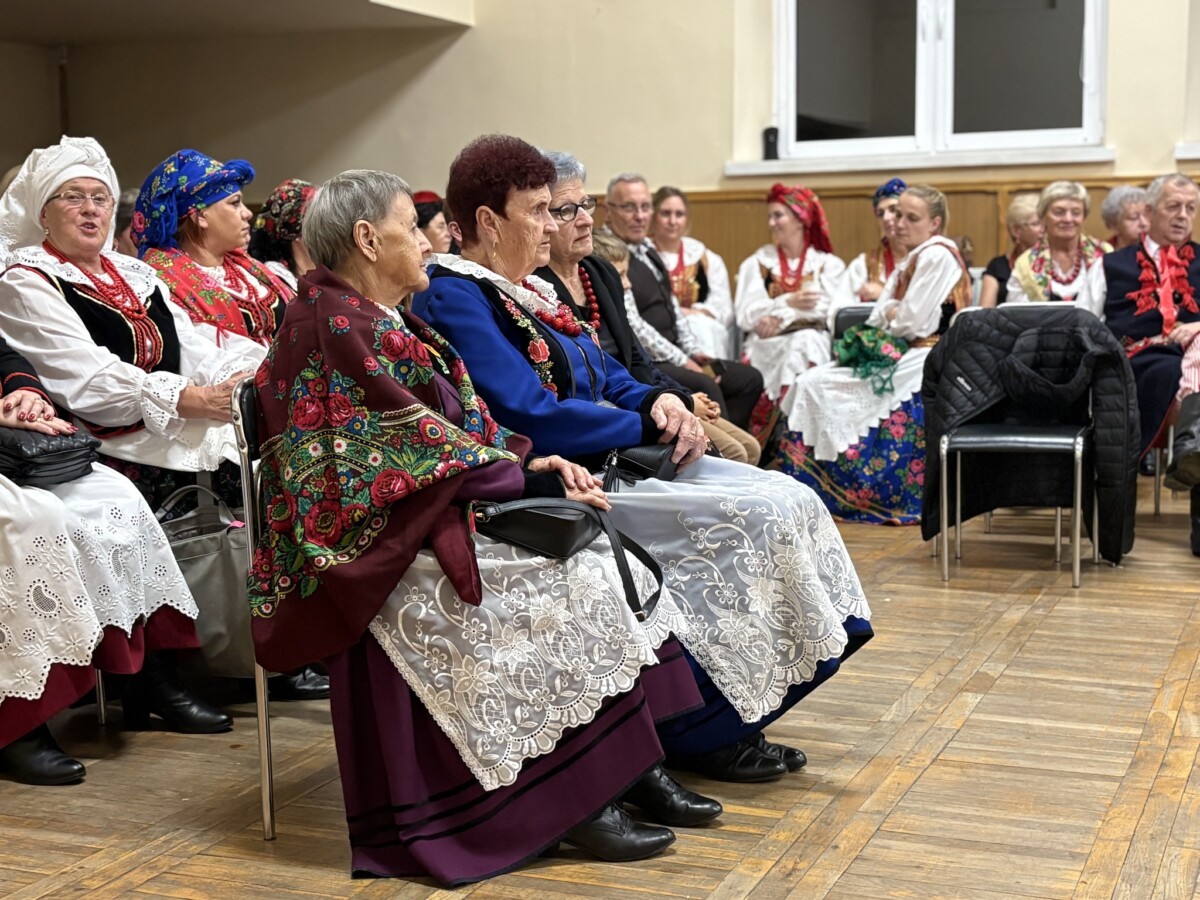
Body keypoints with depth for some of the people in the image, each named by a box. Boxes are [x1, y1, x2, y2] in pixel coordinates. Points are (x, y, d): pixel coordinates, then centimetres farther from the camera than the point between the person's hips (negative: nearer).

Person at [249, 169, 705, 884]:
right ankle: (583, 798, -12)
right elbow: (413, 452, -18)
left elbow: (462, 422, 16)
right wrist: (529, 482, -14)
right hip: (381, 545, -9)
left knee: (593, 545, -9)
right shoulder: (336, 329, -13)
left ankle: (635, 768, -10)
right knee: (569, 577, -20)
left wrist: (527, 459, -2)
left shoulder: (390, 322, 18)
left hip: (423, 517, 9)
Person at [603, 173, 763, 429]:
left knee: (749, 379, 4)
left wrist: (693, 351, 8)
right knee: (704, 387, -31)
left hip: (672, 355, 10)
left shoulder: (646, 248, 14)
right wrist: (682, 362, -16)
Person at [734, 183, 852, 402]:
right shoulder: (758, 262, 17)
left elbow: (839, 309, -3)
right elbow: (746, 317, 3)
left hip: (817, 343, 0)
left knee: (807, 342, -35)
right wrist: (788, 303, -13)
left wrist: (781, 317, -12)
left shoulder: (828, 264, 16)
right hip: (767, 346, 0)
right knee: (801, 342, -34)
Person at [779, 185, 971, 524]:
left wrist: (887, 318, 3)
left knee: (817, 385, -16)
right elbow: (878, 318, 14)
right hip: (904, 356, 10)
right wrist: (892, 312, -7)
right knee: (812, 381, -4)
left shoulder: (937, 255, -11)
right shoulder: (913, 259, 20)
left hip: (923, 359, -10)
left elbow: (911, 323, -16)